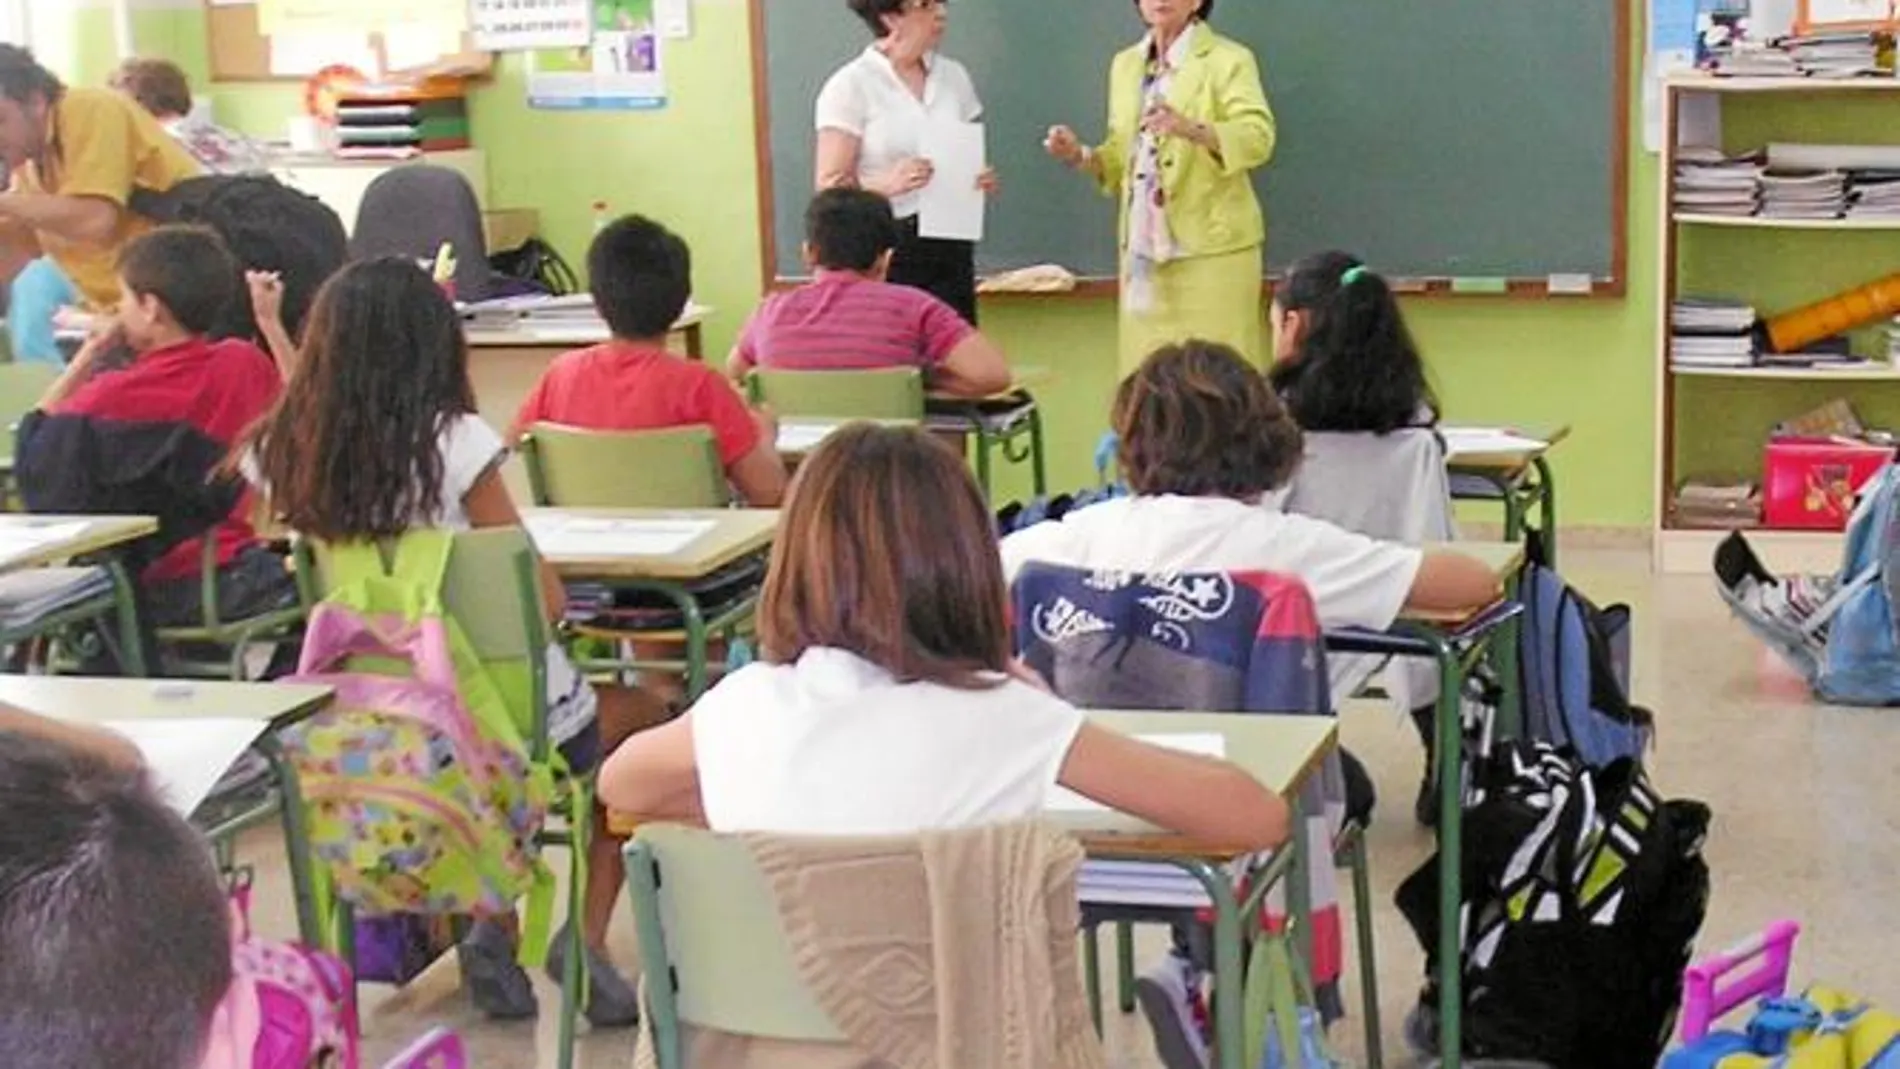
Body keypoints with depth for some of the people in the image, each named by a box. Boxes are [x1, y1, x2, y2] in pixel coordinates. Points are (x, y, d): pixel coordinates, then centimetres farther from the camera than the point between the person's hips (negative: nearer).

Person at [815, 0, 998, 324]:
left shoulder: (954, 76, 11)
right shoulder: (850, 86, -5)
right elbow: (830, 186, -9)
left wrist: (982, 180, -2)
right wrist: (887, 184, -27)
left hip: (951, 248, 5)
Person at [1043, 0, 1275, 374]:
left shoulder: (1228, 60, -5)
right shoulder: (1126, 65, 14)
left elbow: (1258, 138, -20)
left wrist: (1190, 129, -36)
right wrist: (1078, 155, -2)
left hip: (1212, 247, -6)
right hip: (1143, 249, 6)